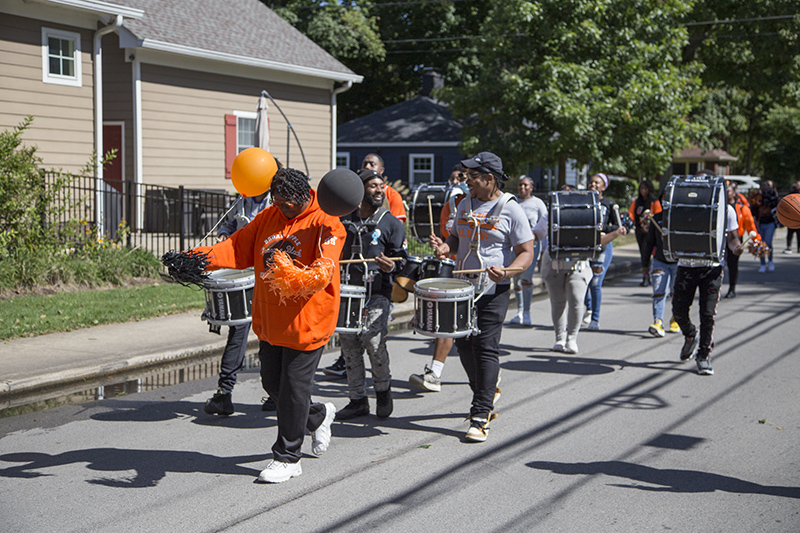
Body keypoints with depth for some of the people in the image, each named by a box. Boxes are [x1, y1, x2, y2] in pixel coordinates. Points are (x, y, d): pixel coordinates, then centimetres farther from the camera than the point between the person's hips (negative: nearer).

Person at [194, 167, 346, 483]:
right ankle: (318, 416, 41)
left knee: (293, 387, -1)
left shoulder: (326, 224, -13)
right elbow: (239, 247, 6)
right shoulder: (269, 217, 8)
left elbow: (324, 267, -27)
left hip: (306, 321, -7)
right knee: (272, 382, 15)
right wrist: (203, 257, -11)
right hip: (269, 320, 7)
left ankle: (287, 458, 13)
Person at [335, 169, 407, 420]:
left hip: (377, 293, -4)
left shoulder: (391, 223, 3)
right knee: (349, 343, 4)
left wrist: (391, 266, -20)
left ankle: (382, 389, 12)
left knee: (373, 341, -14)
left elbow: (402, 258, 1)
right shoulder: (345, 220, 14)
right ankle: (357, 400, 16)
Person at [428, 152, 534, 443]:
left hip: (493, 291, -6)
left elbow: (526, 252, -8)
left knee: (486, 348, -9)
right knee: (463, 344, 12)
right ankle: (486, 392, 36)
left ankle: (480, 418, -6)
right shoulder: (465, 205, 11)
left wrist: (507, 271, -27)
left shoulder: (511, 210, -8)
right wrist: (446, 246, -2)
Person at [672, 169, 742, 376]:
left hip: (712, 267, -2)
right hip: (686, 264, 2)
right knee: (679, 310, 3)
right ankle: (690, 336, 35)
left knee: (708, 314, -6)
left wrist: (737, 247, -16)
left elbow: (732, 238, 7)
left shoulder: (726, 209, 2)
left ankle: (704, 355, 9)